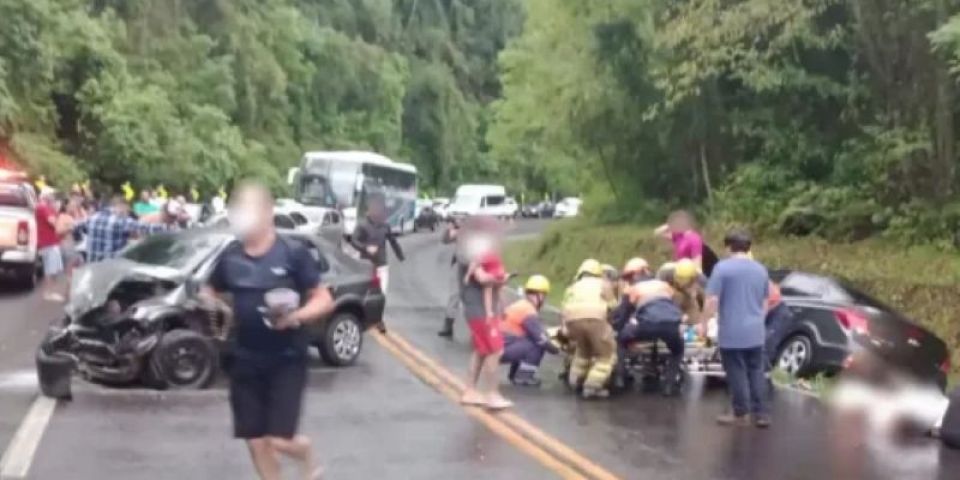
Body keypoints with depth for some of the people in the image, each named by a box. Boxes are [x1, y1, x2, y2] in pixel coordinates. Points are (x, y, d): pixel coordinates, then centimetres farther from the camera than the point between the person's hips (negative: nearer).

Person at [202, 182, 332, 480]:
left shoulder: (293, 254, -10)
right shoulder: (230, 257, 2)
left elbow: (324, 300, -9)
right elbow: (211, 293, 19)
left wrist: (296, 316, -25)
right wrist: (214, 304, -2)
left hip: (287, 360, -4)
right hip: (245, 360, 4)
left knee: (279, 440, -9)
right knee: (255, 441, 6)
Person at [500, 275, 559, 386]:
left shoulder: (519, 305, 16)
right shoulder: (529, 312, -14)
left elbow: (537, 332, 25)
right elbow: (541, 339, -17)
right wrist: (556, 349, 0)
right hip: (502, 349, -10)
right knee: (537, 345, -12)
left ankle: (514, 374, 21)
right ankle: (523, 376, -3)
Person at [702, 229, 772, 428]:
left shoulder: (723, 267, -11)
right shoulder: (760, 269, 9)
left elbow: (712, 300, -15)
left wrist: (704, 322, -4)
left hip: (731, 332, -5)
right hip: (755, 331, 6)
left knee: (737, 374, 3)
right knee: (756, 372, 12)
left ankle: (741, 414, 9)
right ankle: (761, 413, 13)